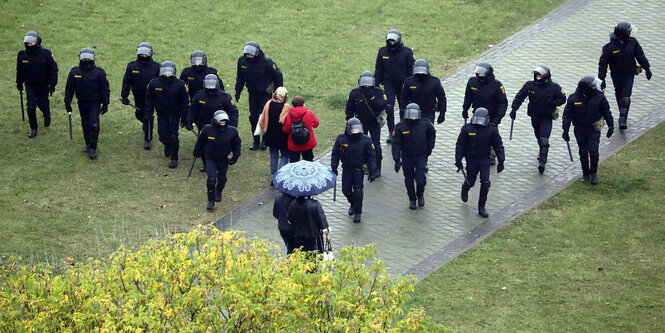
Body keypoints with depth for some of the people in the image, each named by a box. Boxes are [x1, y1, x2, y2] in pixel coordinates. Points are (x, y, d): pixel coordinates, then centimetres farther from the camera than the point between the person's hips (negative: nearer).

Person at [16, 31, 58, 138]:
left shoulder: (46, 54, -15)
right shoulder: (22, 55, -7)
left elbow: (53, 69, -6)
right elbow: (20, 71, 10)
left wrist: (52, 84, -8)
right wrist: (19, 83, 17)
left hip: (43, 85, -2)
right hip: (30, 85, 2)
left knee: (43, 105, 5)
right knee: (31, 107, -5)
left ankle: (47, 116, 42)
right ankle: (33, 128, 11)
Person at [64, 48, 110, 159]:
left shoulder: (99, 72, -7)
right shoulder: (74, 72, 0)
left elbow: (105, 89, -1)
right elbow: (69, 88, 8)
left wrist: (105, 104, -3)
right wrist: (67, 103, 6)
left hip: (95, 103, -3)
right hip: (82, 103, 3)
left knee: (94, 125, -12)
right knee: (85, 125, 13)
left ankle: (93, 148, -1)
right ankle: (88, 144, 31)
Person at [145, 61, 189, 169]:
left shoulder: (179, 84, -11)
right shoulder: (154, 83, -7)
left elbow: (185, 102, -3)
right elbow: (149, 99, 4)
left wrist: (184, 118, -4)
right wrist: (147, 114, 0)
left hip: (174, 114, -2)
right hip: (162, 114, 2)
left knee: (173, 137, -9)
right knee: (163, 136, -1)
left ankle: (174, 159, 8)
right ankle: (168, 145, 37)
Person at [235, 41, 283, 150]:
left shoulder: (266, 62, -21)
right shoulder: (242, 61, -7)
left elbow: (278, 76, -8)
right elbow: (240, 77, 11)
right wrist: (238, 91, 10)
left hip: (265, 94, -4)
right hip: (252, 94, 4)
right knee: (253, 118, 5)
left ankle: (266, 140, 10)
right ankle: (256, 141, 17)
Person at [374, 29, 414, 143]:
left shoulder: (407, 52, -6)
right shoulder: (382, 52, 2)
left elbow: (412, 70, -1)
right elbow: (378, 70, 10)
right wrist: (376, 85, 7)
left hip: (403, 83, -1)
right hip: (389, 83, 1)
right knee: (388, 107, -10)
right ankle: (391, 132, 0)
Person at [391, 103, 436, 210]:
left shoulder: (425, 124, -9)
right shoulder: (400, 127, -13)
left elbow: (432, 134, 13)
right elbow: (396, 144, -14)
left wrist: (429, 148, 9)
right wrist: (397, 160, -22)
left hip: (421, 156, 0)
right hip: (407, 157, 0)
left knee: (420, 179, -8)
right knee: (409, 180, 10)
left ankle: (420, 195, 24)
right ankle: (412, 200, 32)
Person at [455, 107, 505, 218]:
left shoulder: (492, 130, -8)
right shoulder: (467, 129, -11)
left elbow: (498, 145, 0)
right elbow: (460, 145, -4)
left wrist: (501, 161, -4)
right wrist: (458, 160, -8)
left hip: (484, 159, 1)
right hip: (471, 158, -1)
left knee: (485, 183, -9)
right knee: (470, 182, 7)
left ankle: (481, 208, 4)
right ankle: (465, 189, 47)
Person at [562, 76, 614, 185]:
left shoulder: (599, 96, -10)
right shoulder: (573, 99, -12)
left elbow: (606, 112, 4)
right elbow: (567, 115, -4)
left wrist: (611, 126, 9)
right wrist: (565, 131, -7)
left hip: (594, 129, -1)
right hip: (580, 130, 1)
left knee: (593, 152, -9)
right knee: (583, 153, 10)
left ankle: (594, 173, 13)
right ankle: (585, 174, 28)